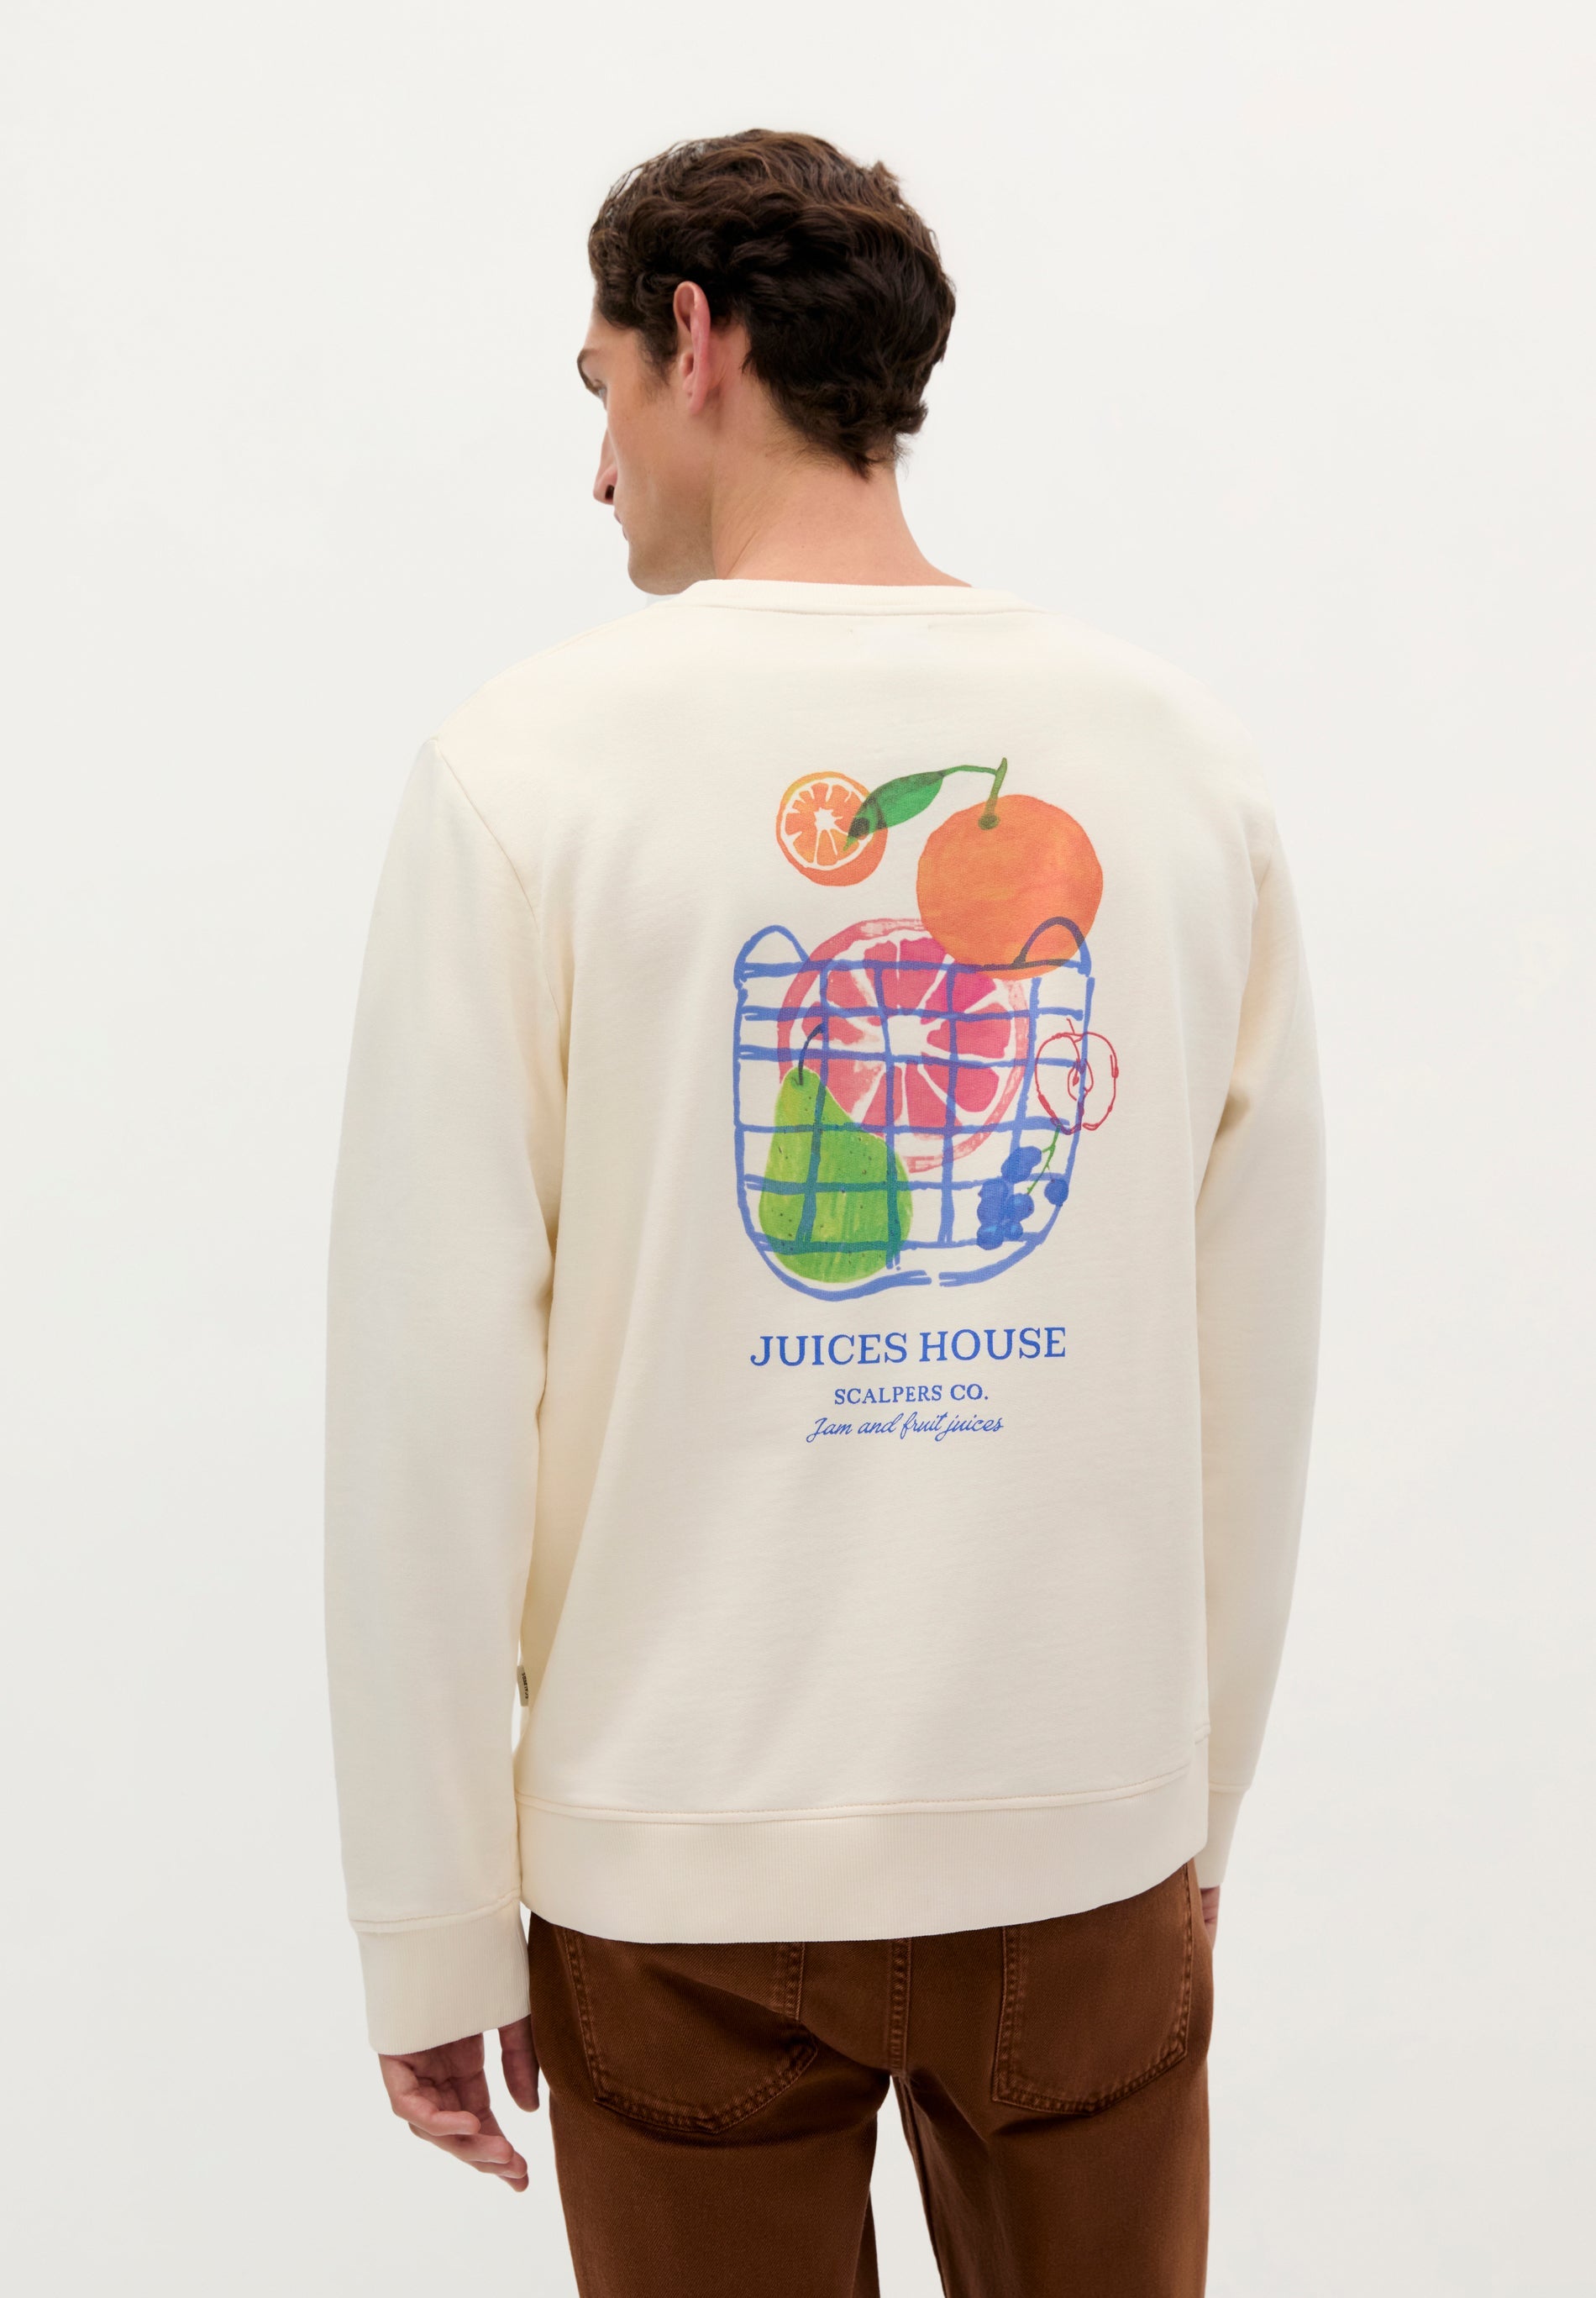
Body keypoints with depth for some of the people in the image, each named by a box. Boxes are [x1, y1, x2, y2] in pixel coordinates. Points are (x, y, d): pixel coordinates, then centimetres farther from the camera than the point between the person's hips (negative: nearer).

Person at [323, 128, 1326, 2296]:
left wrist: (437, 1923, 0)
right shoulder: (1185, 754, 1)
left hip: (685, 1865, -2)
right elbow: (1255, 1364, 5)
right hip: (1091, 1832, 3)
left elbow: (434, 1392, -10)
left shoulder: (535, 762, -8)